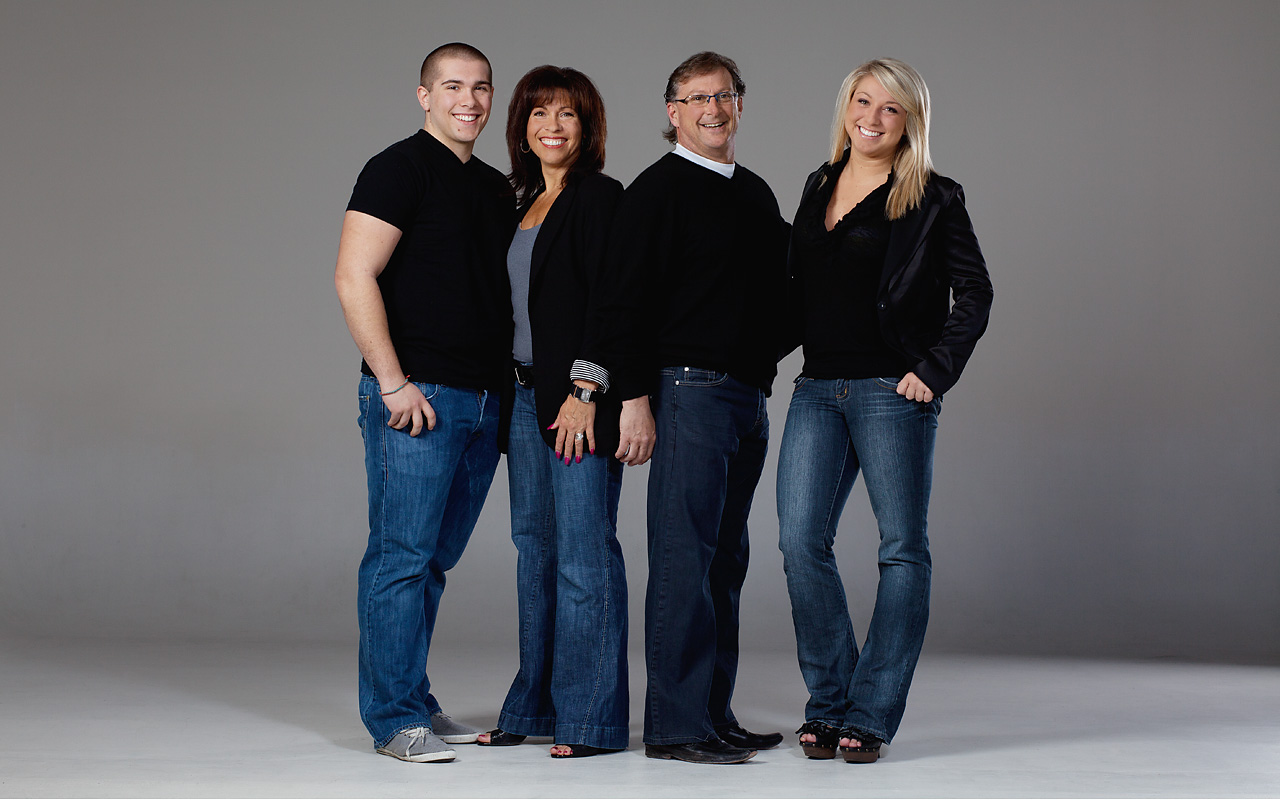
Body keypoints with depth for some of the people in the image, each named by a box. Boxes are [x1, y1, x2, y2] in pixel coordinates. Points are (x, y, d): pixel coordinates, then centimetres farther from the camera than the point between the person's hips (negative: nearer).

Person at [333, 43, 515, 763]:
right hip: (417, 398, -7)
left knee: (434, 559, 12)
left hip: (483, 402, 7)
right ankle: (396, 718, 1)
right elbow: (355, 277, -13)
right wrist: (394, 384, -17)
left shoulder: (497, 189, 18)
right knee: (403, 555, -5)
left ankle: (416, 704, 20)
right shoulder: (400, 169, -5)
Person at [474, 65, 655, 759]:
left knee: (583, 552, -6)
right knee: (534, 548, 11)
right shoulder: (523, 205, 18)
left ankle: (590, 719, 0)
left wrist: (585, 392, -17)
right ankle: (535, 707, 19)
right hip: (525, 396, 8)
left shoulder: (599, 196, -5)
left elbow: (606, 301, -11)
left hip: (580, 395, -8)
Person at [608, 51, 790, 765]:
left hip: (750, 392, 8)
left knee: (726, 558, 11)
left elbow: (779, 284, 28)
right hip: (691, 386, -8)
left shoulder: (757, 192, 18)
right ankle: (676, 724, -3)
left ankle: (716, 713, 17)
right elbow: (629, 295, -11)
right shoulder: (658, 189, -5)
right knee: (685, 558, -7)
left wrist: (766, 356, 12)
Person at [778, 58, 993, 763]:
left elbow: (974, 293, -3)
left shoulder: (933, 200, -1)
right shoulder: (819, 185, 15)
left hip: (891, 392, -5)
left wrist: (935, 370, -9)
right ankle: (828, 703, 10)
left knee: (902, 547, 0)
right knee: (800, 541, -3)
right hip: (817, 389, 5)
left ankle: (869, 714, 8)